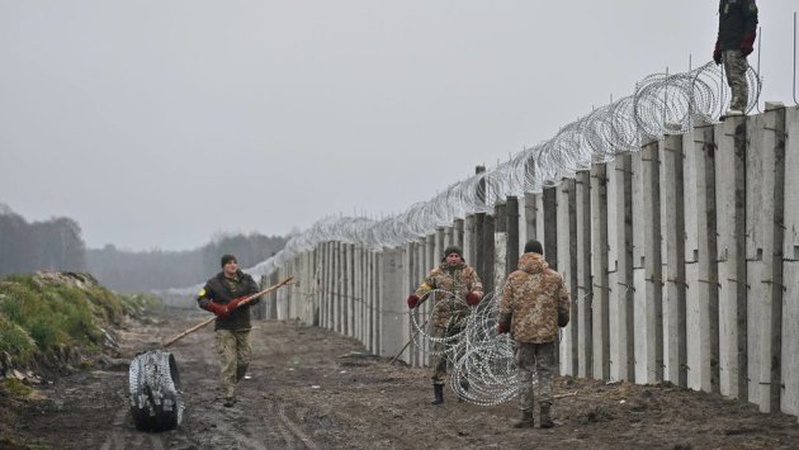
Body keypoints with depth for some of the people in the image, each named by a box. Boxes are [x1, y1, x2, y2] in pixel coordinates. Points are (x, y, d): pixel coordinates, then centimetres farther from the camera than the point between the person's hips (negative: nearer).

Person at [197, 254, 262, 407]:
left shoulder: (246, 280, 8)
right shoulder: (215, 283, 3)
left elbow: (256, 296, -5)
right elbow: (201, 299, 1)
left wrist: (237, 302, -20)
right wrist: (216, 308, -18)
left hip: (243, 327, 3)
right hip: (224, 327, -3)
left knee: (244, 361, 4)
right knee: (228, 362, -11)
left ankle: (231, 385, 28)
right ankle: (229, 396, -11)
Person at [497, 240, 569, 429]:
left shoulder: (514, 278, -2)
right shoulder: (555, 278, 0)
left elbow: (505, 307, -1)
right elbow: (564, 306, 5)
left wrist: (502, 326, 16)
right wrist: (562, 322, 25)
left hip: (523, 333, -1)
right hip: (548, 333, 1)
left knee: (524, 374, 6)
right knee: (545, 373, 9)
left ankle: (527, 415, 6)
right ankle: (545, 411, -2)